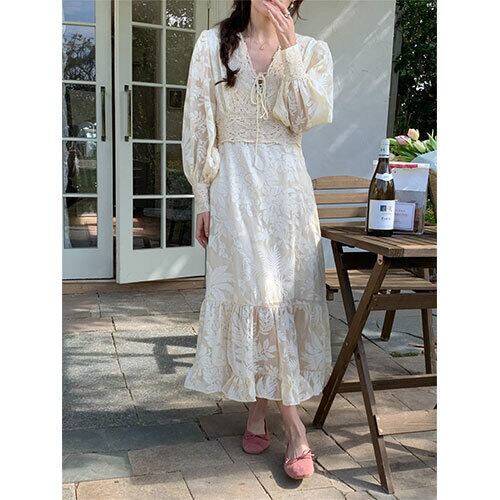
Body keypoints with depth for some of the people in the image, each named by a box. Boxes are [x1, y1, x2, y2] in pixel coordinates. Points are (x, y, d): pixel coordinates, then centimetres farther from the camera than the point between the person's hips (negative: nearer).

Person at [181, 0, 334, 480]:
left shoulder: (311, 51, 9)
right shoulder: (213, 44, 6)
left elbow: (313, 115, -6)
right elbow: (198, 128, 3)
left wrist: (290, 52, -9)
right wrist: (203, 199, -2)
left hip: (288, 189, 2)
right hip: (233, 187, -1)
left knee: (288, 291, -1)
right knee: (251, 290, -6)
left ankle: (261, 408, 16)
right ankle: (291, 421, 3)